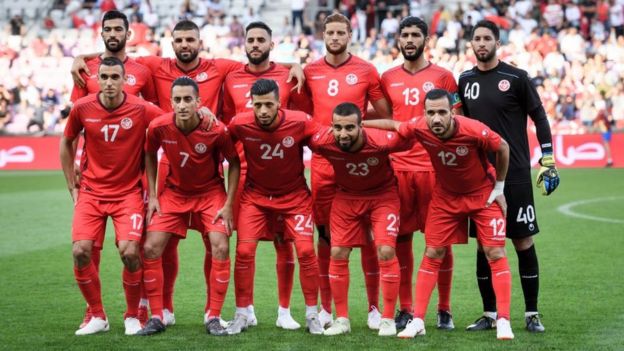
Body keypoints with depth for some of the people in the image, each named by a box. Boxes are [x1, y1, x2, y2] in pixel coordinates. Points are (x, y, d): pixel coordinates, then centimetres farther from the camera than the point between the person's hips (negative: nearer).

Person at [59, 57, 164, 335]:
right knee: (80, 251, -13)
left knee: (129, 252, -17)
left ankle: (132, 316, 6)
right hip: (91, 192, 2)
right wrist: (72, 187, 10)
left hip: (128, 192, -2)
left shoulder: (142, 110, -12)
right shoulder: (82, 108, -5)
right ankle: (97, 316, 7)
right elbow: (67, 143, 12)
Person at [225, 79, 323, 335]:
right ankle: (241, 315, 7)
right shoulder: (240, 124, -20)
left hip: (295, 195, -1)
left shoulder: (300, 123, -23)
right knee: (244, 250, -8)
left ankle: (312, 314, 7)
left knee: (306, 251, -8)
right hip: (255, 195, 1)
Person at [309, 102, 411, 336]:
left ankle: (388, 319, 0)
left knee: (386, 251, -12)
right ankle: (342, 320, 12)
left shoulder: (381, 141, -34)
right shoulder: (322, 142, -29)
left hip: (382, 195, -3)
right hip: (346, 197, 3)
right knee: (338, 254, -1)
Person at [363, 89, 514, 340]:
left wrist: (499, 188, -7)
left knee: (495, 254, -7)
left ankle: (503, 322, -2)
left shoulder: (474, 131, -33)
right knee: (432, 254, 2)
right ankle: (417, 321, 8)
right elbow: (392, 125, -4)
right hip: (445, 195, 3)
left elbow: (503, 148, -14)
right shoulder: (419, 129, -25)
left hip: (483, 194, -3)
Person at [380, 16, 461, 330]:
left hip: (434, 167, -2)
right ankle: (405, 309, 13)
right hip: (398, 167, 2)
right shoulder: (388, 78, 10)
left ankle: (444, 309, 9)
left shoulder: (442, 77, 2)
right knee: (401, 238, 4)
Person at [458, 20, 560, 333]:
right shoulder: (466, 81, 9)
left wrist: (547, 161, -6)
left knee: (523, 242, -1)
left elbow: (539, 118, -1)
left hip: (515, 174, -4)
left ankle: (532, 314, 6)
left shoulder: (516, 78, -4)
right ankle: (490, 314, 13)